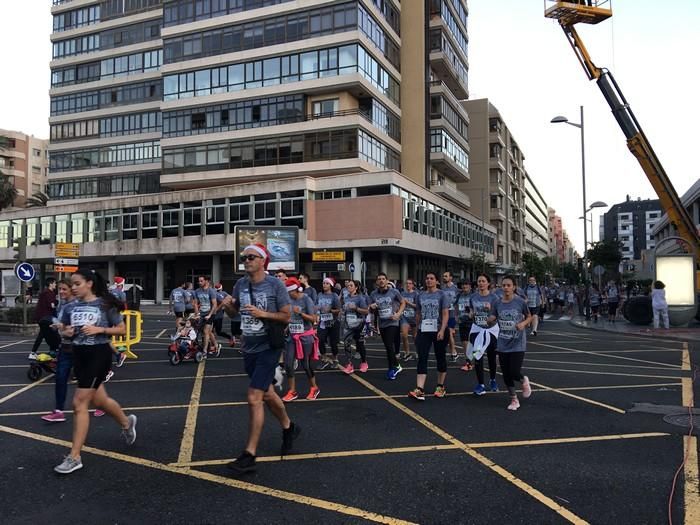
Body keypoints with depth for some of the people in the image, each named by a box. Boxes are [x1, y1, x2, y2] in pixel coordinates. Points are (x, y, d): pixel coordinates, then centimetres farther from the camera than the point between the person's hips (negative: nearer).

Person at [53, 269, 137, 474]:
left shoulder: (105, 305, -9)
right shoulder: (70, 307, 4)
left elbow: (122, 329, -5)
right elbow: (63, 331, 15)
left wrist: (100, 329, -19)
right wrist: (66, 333, -8)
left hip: (99, 355, -6)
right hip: (79, 355, 6)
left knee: (79, 403, -8)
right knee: (99, 400, 17)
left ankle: (74, 457, 2)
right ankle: (126, 423, 46)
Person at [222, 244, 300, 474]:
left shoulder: (275, 285, -12)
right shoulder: (240, 284, 2)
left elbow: (286, 317, -9)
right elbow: (234, 311, 16)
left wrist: (263, 314, -23)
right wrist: (227, 305, -6)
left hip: (268, 348, -6)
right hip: (249, 348, 6)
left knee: (254, 398, -10)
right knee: (267, 394, 20)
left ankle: (249, 455, -1)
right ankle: (289, 427, 44)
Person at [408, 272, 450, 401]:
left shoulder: (442, 294, -4)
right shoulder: (421, 295, 8)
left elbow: (446, 314, -10)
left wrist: (442, 330, -19)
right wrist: (417, 329, 15)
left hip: (438, 331, -3)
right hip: (424, 331, 3)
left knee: (440, 358, 10)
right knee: (422, 359, -7)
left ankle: (440, 387, 25)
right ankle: (420, 390, -13)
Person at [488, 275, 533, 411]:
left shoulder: (520, 302, -8)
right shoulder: (498, 303, -1)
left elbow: (529, 317, 5)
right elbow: (491, 322, 2)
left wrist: (523, 323, -16)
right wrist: (490, 319, -21)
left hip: (518, 344, -3)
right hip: (503, 345, 3)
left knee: (514, 373, -9)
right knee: (506, 375, 7)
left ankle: (524, 381, 28)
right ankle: (514, 400, 27)